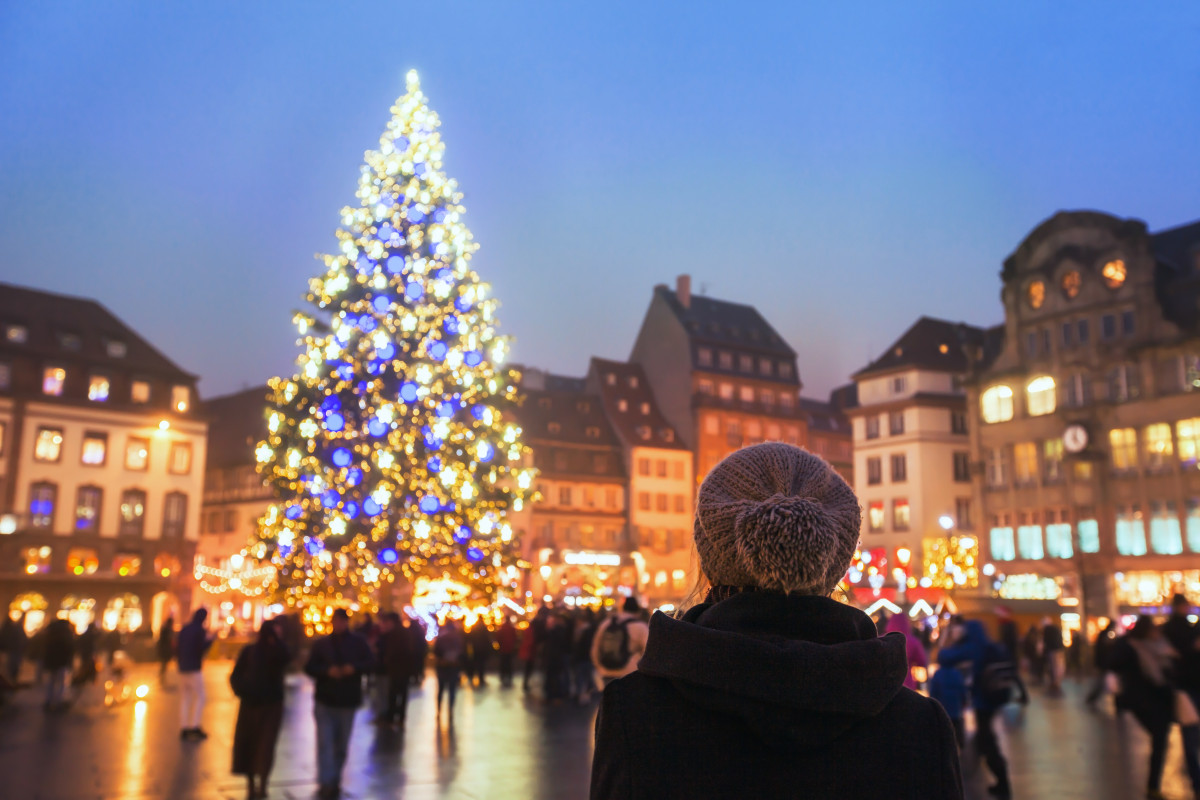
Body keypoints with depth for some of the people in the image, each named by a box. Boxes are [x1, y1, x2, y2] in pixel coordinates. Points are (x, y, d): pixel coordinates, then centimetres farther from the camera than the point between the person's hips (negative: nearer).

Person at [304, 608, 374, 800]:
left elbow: (370, 663, -2)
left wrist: (354, 668, -20)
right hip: (324, 701, -1)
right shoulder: (321, 644, 3)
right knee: (325, 743, -9)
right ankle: (325, 783, -8)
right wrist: (327, 671, -19)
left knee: (341, 745, 11)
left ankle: (335, 781, 25)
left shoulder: (358, 642, 2)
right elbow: (309, 668, -2)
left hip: (348, 702, 1)